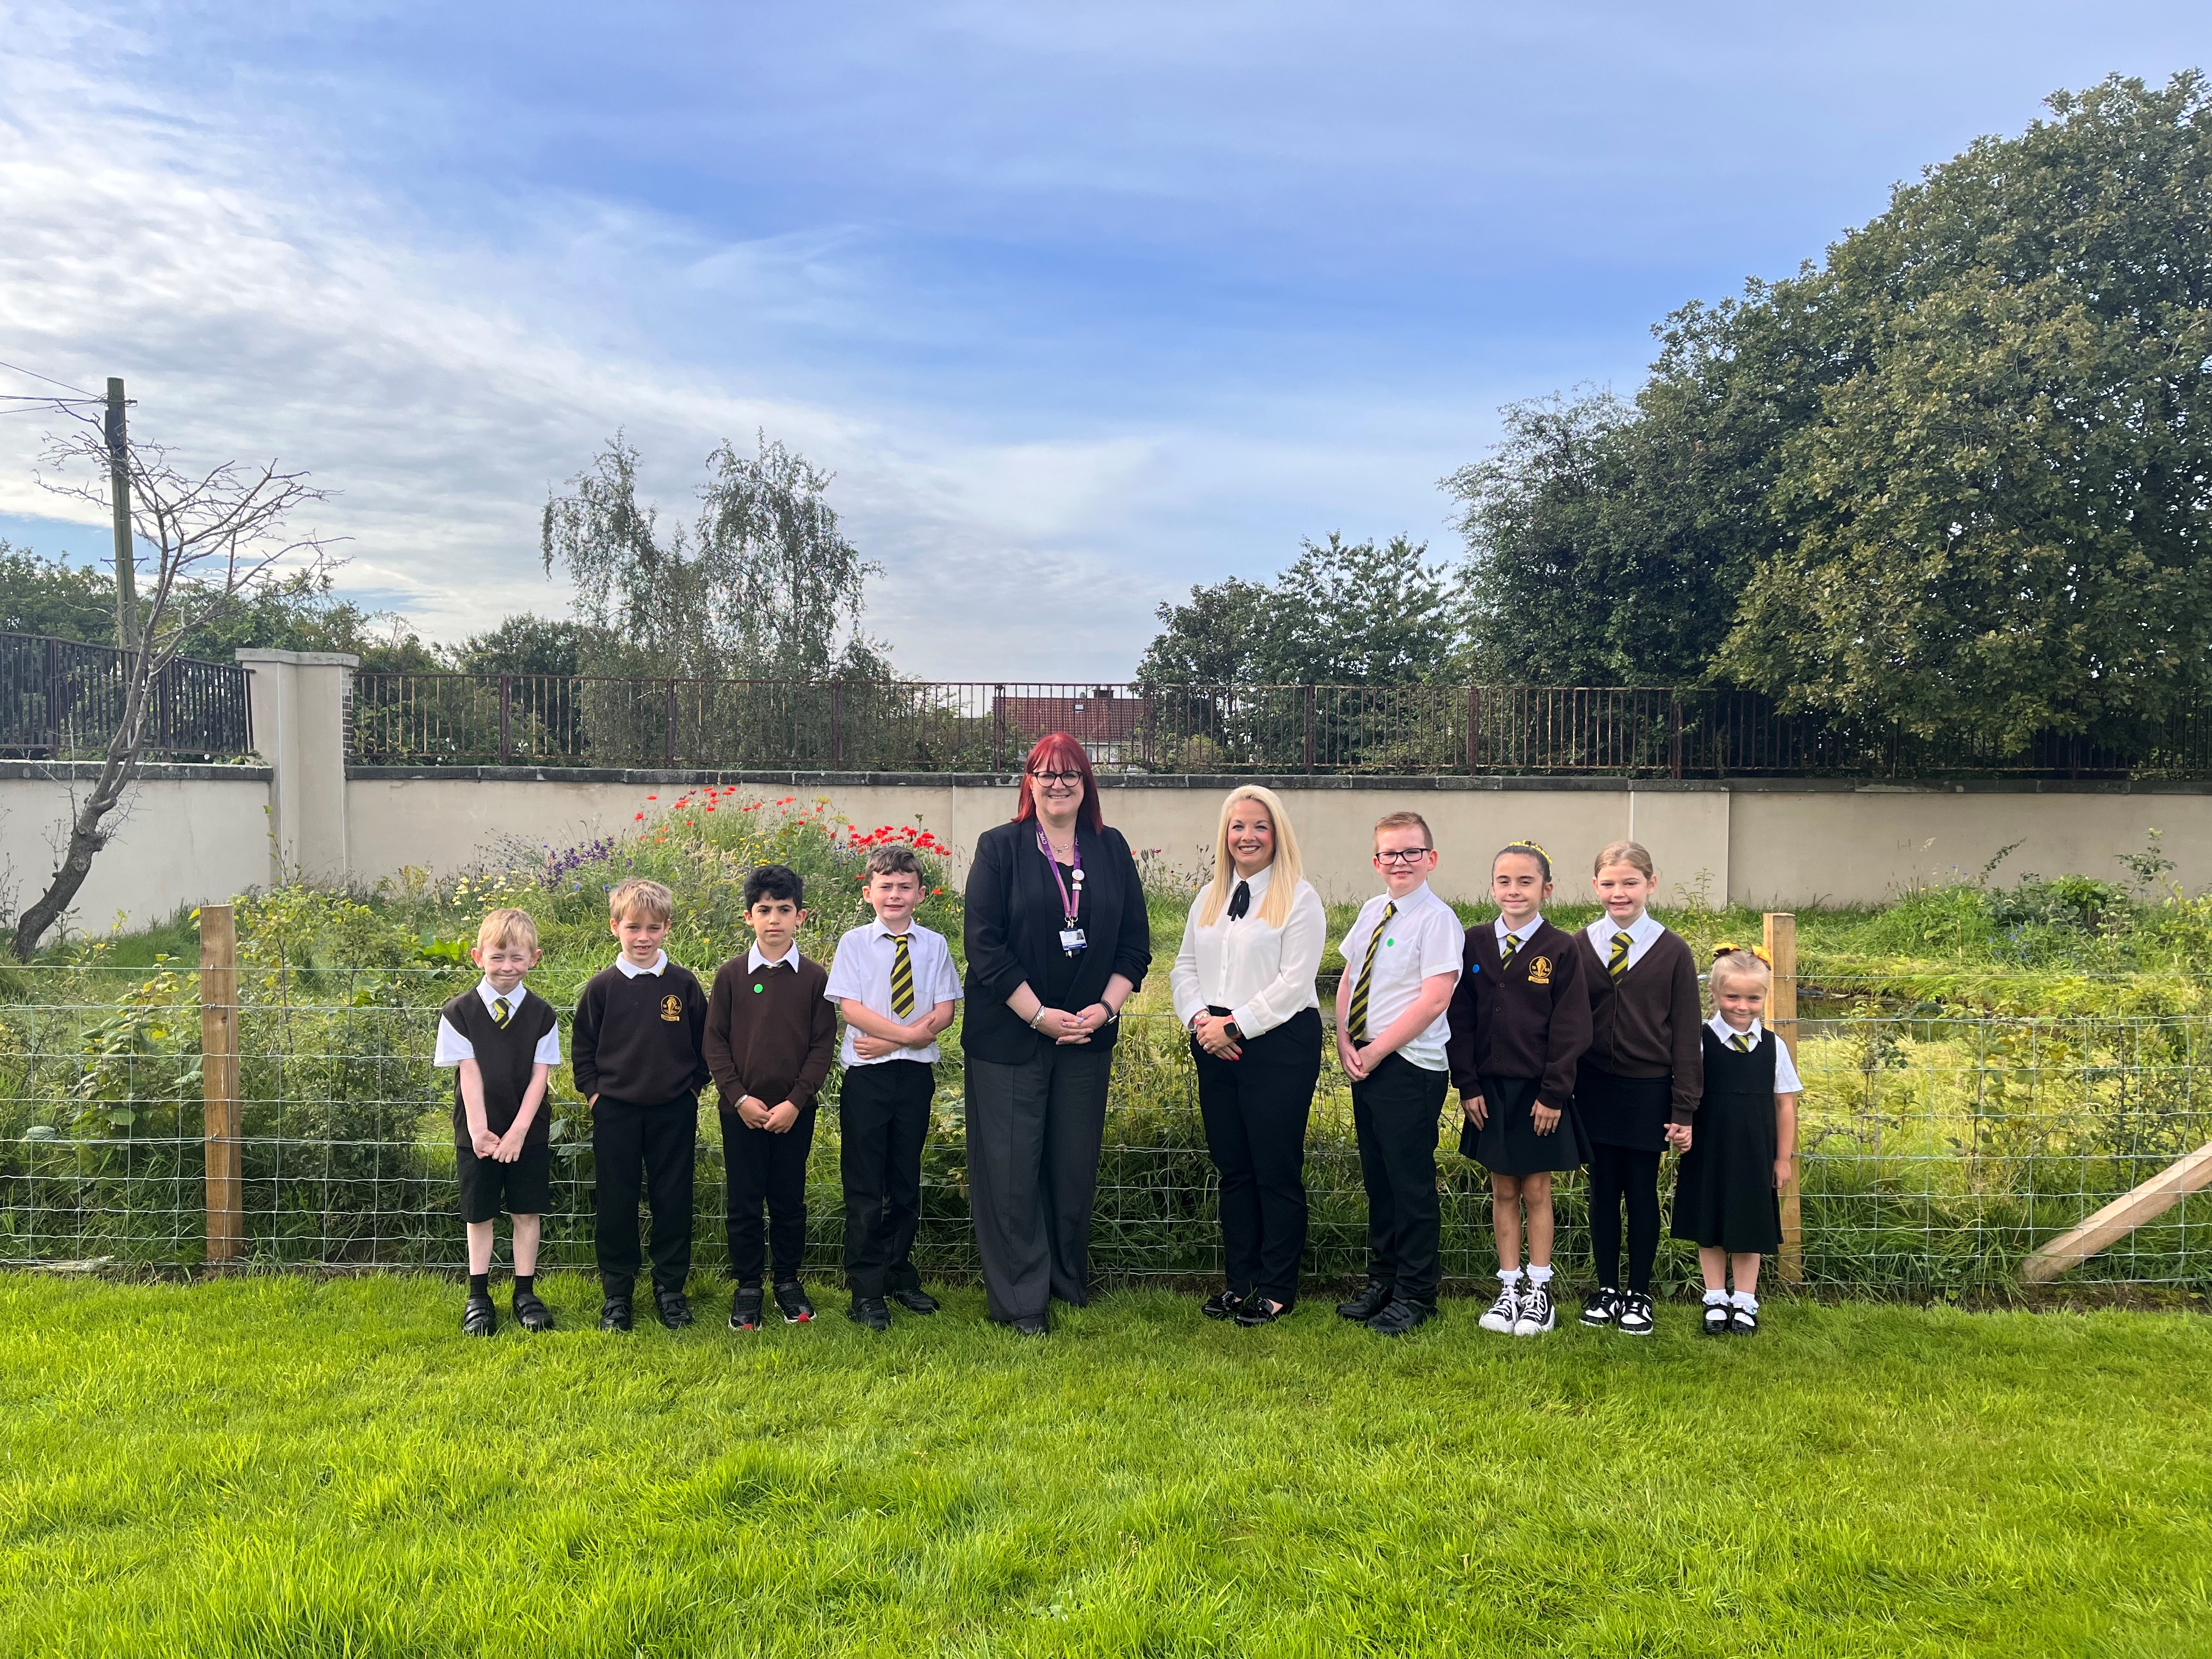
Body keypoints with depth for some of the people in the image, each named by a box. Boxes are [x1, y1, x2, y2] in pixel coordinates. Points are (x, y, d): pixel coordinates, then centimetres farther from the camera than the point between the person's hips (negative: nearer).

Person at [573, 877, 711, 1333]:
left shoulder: (684, 985, -2)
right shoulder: (601, 987, -2)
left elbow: (704, 1042, 7)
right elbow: (583, 1047, 8)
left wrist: (694, 1086, 3)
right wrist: (593, 1090, 1)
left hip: (674, 1111, 0)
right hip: (615, 1111, 0)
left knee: (673, 1201, 6)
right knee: (616, 1204, 7)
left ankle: (670, 1288, 20)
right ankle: (616, 1292, 20)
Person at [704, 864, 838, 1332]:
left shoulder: (815, 978, -1)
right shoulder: (731, 975, -1)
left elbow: (823, 1046, -2)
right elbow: (714, 1042, 0)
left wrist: (795, 1102, -10)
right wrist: (739, 1097, -8)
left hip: (794, 1111, 0)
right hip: (741, 1111, 0)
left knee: (789, 1200, 10)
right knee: (743, 1201, 7)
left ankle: (789, 1282, 25)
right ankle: (747, 1288, 21)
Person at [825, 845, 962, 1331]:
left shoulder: (934, 945, 5)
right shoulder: (854, 943, 0)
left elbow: (945, 1011, -2)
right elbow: (851, 1008, -8)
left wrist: (889, 1040, -12)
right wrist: (909, 1033, -16)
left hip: (917, 1073, 2)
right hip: (867, 1075, -2)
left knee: (906, 1181, 12)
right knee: (864, 1185, 1)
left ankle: (899, 1272, 27)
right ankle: (867, 1290, 10)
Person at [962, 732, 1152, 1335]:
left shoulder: (1111, 850, 7)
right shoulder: (1000, 848, -3)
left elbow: (1135, 941, 7)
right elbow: (984, 943, -9)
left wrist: (1106, 1006, -7)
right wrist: (1039, 1015, -14)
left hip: (1087, 1035, 3)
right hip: (1009, 1032, -3)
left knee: (1076, 1164, 10)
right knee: (1011, 1167, 0)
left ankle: (1070, 1281, 28)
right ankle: (1020, 1301, 12)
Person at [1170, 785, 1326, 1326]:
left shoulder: (1299, 897, -5)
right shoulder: (1209, 898, 15)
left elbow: (1294, 982, -12)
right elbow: (1186, 966, 14)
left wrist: (1235, 1025, -14)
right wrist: (1200, 1018, -4)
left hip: (1279, 1044, -6)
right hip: (1216, 1048, 6)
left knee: (1277, 1172, 1)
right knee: (1233, 1169, 12)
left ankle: (1277, 1291, 12)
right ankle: (1241, 1281, 22)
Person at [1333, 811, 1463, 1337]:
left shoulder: (1436, 918, -11)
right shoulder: (1371, 912, 11)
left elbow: (1435, 999, -18)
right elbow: (1347, 982, 15)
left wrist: (1377, 1051, -15)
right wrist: (1345, 1044, 0)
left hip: (1409, 1067, -7)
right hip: (1363, 1064, 7)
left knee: (1412, 1184, 2)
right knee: (1377, 1179, 15)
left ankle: (1415, 1295, 15)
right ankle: (1381, 1282, 28)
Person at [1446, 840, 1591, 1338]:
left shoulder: (1562, 950, -6)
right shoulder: (1474, 943, 1)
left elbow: (1569, 1028, -6)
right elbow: (1461, 1018, 2)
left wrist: (1554, 1093, -9)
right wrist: (1468, 1086, -3)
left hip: (1539, 1091, -2)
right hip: (1489, 1090, 2)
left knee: (1536, 1192, 7)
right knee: (1503, 1191, 10)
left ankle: (1539, 1292, 18)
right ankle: (1509, 1289, 19)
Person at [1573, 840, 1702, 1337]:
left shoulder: (1672, 952, -4)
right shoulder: (1579, 948, 0)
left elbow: (1686, 1034, -2)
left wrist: (1684, 1109, -4)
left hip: (1648, 1091, -1)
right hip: (1594, 1088, 1)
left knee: (1642, 1193, 7)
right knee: (1603, 1190, 10)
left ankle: (1639, 1295, 22)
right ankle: (1606, 1290, 24)